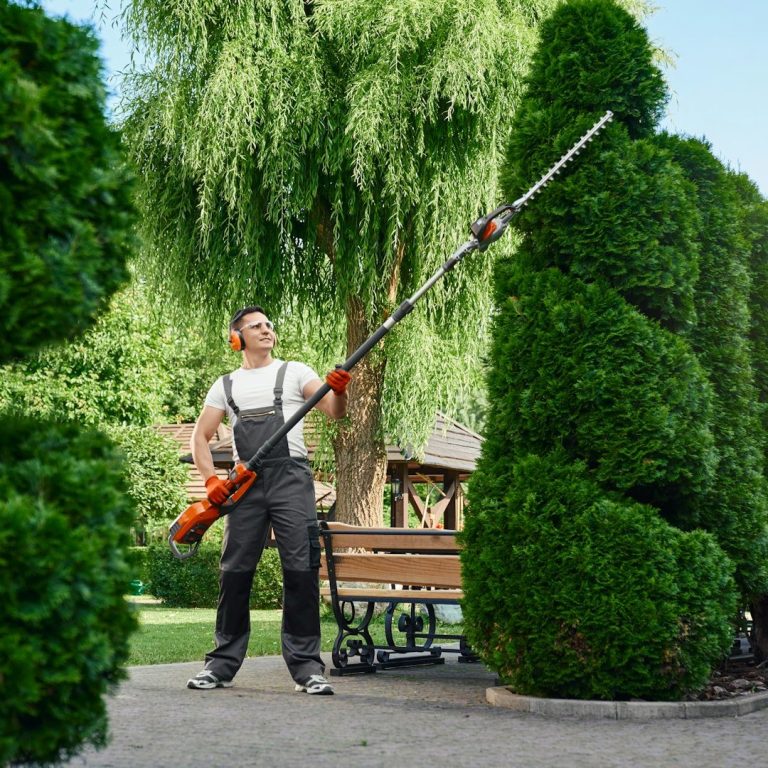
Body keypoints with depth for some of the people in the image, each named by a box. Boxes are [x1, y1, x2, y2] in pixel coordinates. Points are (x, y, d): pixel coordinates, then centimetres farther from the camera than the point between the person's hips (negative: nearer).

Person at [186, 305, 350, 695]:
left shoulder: (294, 372, 12)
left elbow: (334, 412, 0)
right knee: (235, 572, 3)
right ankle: (223, 663, 12)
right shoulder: (226, 385, 19)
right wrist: (211, 479, 0)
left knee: (301, 569, -8)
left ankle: (306, 666, -5)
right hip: (246, 484, 2)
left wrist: (338, 391, -23)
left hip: (291, 479, -2)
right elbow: (200, 436, 16)